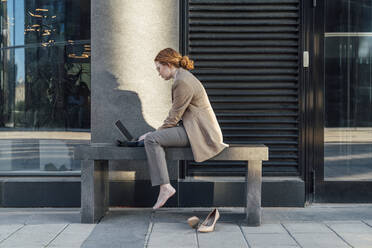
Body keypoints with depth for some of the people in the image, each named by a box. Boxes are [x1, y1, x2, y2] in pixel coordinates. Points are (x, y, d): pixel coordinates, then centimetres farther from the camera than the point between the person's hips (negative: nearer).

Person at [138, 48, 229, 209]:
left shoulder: (183, 82, -16)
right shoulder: (183, 77, 16)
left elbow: (175, 117, -16)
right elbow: (175, 113, 20)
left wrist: (156, 132, -6)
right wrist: (159, 130, 13)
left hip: (198, 131, -11)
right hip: (193, 128, 11)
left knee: (151, 140, -20)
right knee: (155, 137, 20)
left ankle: (165, 187, -21)